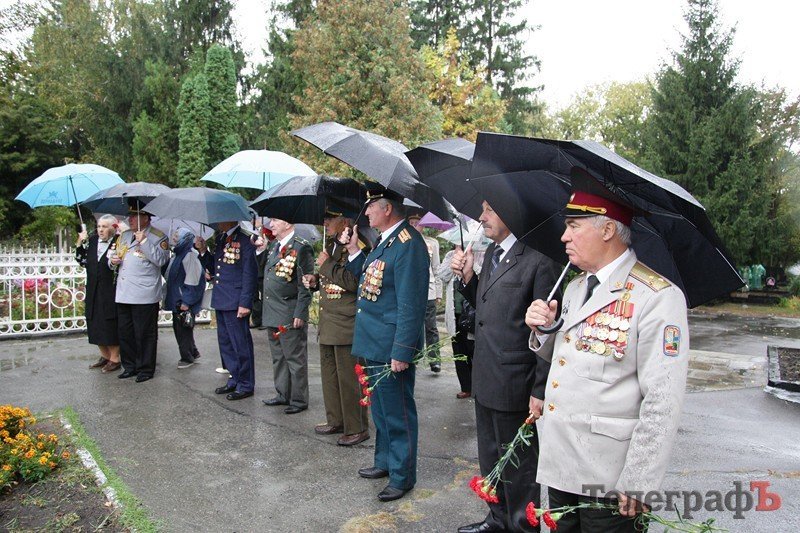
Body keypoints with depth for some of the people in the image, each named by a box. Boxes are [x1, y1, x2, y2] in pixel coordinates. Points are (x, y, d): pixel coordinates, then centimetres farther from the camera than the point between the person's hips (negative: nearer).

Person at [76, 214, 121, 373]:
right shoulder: (92, 241, 8)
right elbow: (82, 261, 12)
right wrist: (80, 244, 2)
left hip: (110, 292, -6)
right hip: (93, 292, 6)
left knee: (110, 325, 0)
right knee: (96, 324, 13)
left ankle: (114, 359, 12)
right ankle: (105, 356, 27)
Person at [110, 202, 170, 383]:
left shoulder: (158, 237, -3)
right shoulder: (124, 236, 18)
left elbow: (161, 259, -16)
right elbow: (115, 256, 27)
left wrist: (144, 241, -18)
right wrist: (112, 261, 4)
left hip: (144, 296, -7)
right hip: (123, 294, 7)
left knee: (144, 334, 0)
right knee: (125, 332, 12)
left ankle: (146, 368, 11)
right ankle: (130, 366, 25)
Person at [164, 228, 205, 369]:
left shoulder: (190, 255, -16)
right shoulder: (177, 255, 12)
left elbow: (192, 280, -20)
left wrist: (186, 301, -21)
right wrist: (168, 297, 18)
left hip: (184, 300, -9)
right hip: (176, 299, 9)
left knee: (183, 328, 0)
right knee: (178, 327, 14)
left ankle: (187, 357, 13)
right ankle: (193, 352, 26)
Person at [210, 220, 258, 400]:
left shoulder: (244, 241, -12)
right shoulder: (219, 239, 12)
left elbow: (249, 274, -14)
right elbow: (213, 267, 17)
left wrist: (245, 303, -17)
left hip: (235, 303, -8)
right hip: (220, 301, 8)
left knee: (240, 344, 1)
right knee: (225, 343, 16)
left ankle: (246, 385, 13)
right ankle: (234, 380, 30)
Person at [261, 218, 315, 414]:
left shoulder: (301, 248, -13)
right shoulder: (275, 246, 13)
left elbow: (305, 285, -16)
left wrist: (300, 314, -18)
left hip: (290, 315, -9)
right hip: (272, 313, 9)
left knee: (295, 359, 2)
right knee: (278, 358, 18)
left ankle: (299, 400, 12)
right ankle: (283, 394, 30)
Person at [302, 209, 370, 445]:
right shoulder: (331, 246, 15)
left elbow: (354, 281, -27)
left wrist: (327, 264, -17)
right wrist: (316, 280, 8)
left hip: (347, 326, -10)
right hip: (328, 325, 10)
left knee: (349, 378, -1)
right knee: (329, 374, 18)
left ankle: (357, 428, 12)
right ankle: (335, 420, 33)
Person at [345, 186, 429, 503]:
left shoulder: (408, 244, -20)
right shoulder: (385, 240, 11)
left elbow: (411, 304, -23)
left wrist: (402, 351, -23)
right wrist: (354, 251, 7)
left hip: (391, 347, -10)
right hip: (373, 343, 10)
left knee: (397, 412, 5)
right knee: (381, 408, 22)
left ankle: (402, 475, 21)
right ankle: (385, 461, 39)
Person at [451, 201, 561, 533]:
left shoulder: (538, 260, -18)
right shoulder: (490, 253, 9)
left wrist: (540, 390, -17)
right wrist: (467, 277, -1)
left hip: (514, 387, -9)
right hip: (485, 381, 9)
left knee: (518, 466, 10)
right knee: (491, 460, 24)